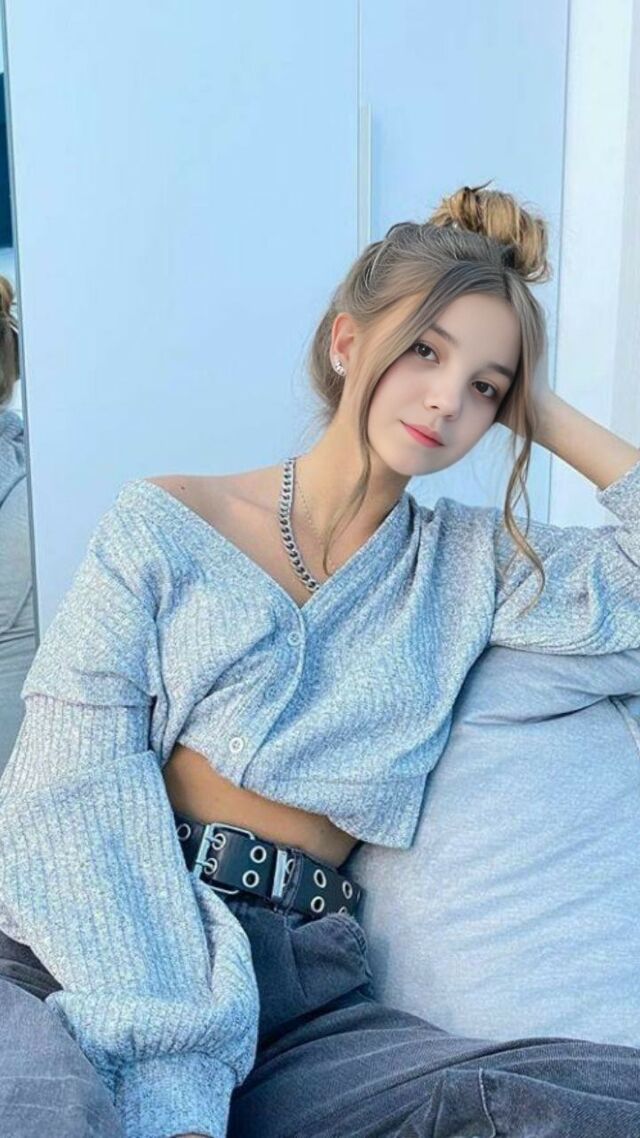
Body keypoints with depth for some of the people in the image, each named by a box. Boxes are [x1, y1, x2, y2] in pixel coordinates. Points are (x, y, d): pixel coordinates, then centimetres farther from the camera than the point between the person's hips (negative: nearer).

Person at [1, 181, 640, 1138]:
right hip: (88, 958, -4)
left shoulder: (470, 566, 14)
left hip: (298, 989, 5)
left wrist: (544, 411, 8)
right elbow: (79, 785, -7)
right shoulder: (164, 524, 5)